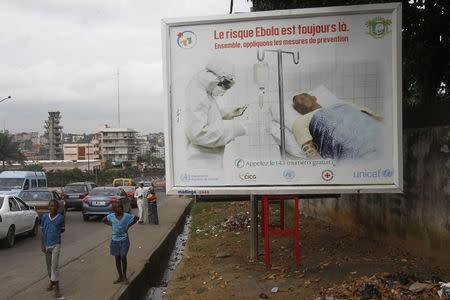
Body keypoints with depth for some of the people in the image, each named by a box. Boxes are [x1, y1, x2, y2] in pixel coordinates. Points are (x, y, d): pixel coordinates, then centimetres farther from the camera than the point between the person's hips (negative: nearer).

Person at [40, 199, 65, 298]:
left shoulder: (61, 218, -6)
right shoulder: (45, 217, -1)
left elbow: (63, 229, 9)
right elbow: (42, 231, 3)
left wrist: (56, 232, -5)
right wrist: (42, 244, -1)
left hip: (56, 245, -3)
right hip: (46, 245, 3)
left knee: (54, 267, -9)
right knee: (49, 266, 17)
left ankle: (56, 289, -4)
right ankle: (51, 281, 39)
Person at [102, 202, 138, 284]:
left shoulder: (126, 216, -9)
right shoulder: (111, 216, -4)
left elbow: (136, 218, 5)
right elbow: (104, 220, 14)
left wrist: (128, 226, -2)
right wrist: (111, 225, 2)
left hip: (124, 239, -2)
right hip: (115, 240, 2)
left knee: (123, 257, -9)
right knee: (117, 258, 7)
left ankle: (124, 276, 11)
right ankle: (120, 277, 20)